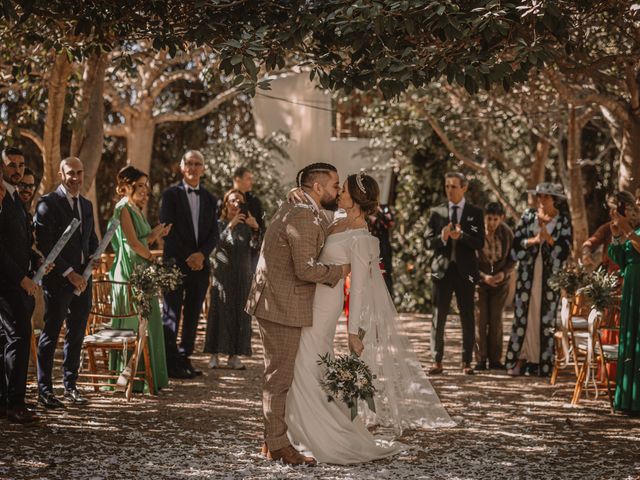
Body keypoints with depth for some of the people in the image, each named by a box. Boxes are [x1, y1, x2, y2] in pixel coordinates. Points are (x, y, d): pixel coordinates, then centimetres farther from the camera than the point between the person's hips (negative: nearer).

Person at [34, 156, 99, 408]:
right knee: (51, 334, -3)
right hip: (58, 280, -7)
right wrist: (69, 273, -16)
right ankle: (44, 389, 3)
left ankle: (70, 385, 20)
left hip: (82, 279, 7)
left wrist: (94, 256, 2)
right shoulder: (48, 204, -8)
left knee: (77, 335, 11)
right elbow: (45, 245, -13)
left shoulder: (86, 205, 15)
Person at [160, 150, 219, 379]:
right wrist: (187, 258, -11)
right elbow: (167, 230, -6)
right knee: (171, 314, -4)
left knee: (193, 315, 6)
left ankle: (184, 359, 12)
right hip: (176, 263, -4)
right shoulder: (171, 194, 1)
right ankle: (170, 363, -2)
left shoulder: (210, 199, 14)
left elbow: (214, 234, 10)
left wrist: (201, 254, -9)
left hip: (200, 264, 4)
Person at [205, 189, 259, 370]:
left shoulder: (245, 226, 9)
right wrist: (231, 225, -23)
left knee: (240, 313, 1)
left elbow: (255, 246, -6)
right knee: (220, 312, -5)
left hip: (243, 274, 3)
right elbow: (218, 243, -15)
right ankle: (215, 354, -3)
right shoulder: (219, 224, 2)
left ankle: (234, 355, 5)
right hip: (222, 273, -3)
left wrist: (256, 228, -21)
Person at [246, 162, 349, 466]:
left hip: (276, 303, 11)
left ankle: (271, 439, 24)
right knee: (280, 376, -4)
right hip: (282, 306, -11)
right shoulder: (304, 216, -19)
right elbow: (306, 270, -24)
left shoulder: (296, 208, 15)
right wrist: (339, 271, -9)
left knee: (278, 375, 16)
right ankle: (278, 444, 3)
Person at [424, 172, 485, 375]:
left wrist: (461, 236, -21)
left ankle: (466, 362, 9)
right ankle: (437, 361, 4)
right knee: (438, 317, -1)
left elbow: (480, 243, -5)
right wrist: (441, 238, -17)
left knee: (467, 318, 2)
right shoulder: (437, 213, 8)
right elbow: (427, 242, 4)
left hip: (465, 271, -1)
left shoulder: (475, 213, 4)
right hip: (442, 269, 1)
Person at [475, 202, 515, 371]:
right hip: (479, 280, -1)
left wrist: (504, 273, -17)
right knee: (480, 318, -7)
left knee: (496, 319, -3)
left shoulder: (507, 233, -10)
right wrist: (484, 277, -21)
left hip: (500, 280, 1)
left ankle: (495, 359, 4)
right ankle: (481, 360, -2)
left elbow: (512, 259, 1)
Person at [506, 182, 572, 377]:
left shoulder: (563, 220, 1)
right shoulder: (528, 215, 6)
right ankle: (520, 359, 1)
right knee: (523, 314, -2)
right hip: (528, 271, 1)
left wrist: (549, 238, -18)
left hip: (550, 274, -1)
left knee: (546, 317, 0)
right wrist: (533, 240, -14)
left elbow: (565, 248, -5)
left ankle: (542, 361, 5)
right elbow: (516, 241, 2)